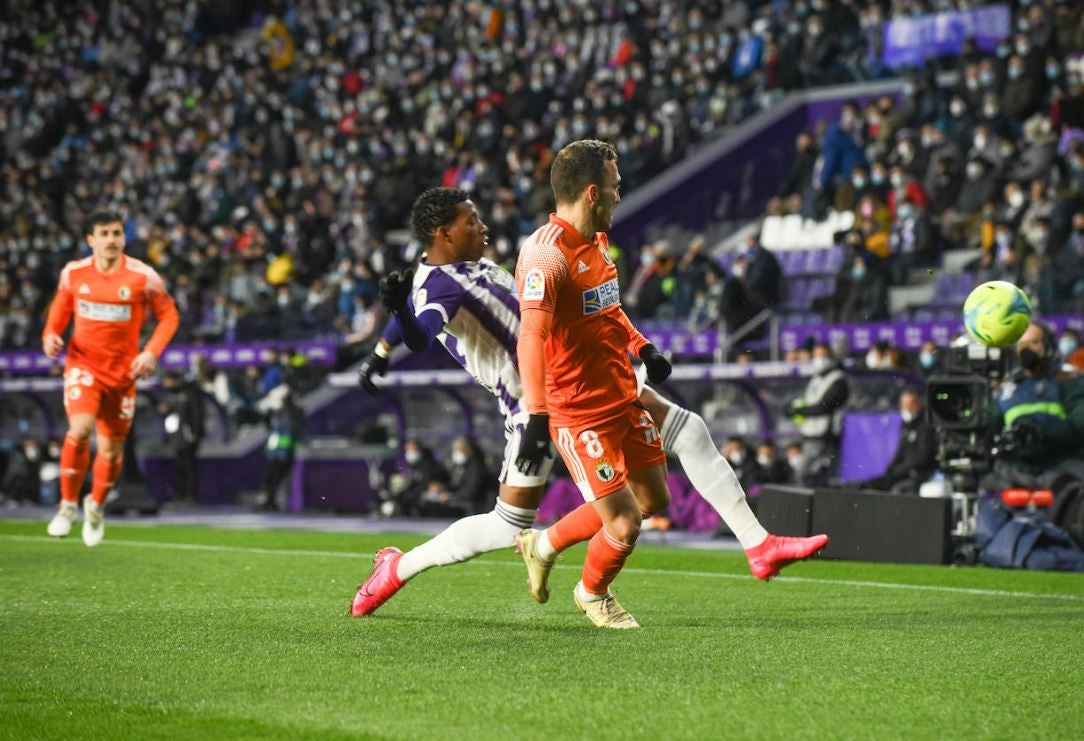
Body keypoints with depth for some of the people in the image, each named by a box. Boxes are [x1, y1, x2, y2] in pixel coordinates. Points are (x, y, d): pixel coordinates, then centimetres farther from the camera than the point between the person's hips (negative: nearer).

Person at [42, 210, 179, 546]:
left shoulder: (143, 277, -10)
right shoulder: (73, 273, -4)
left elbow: (168, 316, 0)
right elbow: (60, 307, 13)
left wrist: (151, 353, -14)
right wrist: (50, 335, -7)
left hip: (123, 370, 1)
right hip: (83, 363, -1)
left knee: (111, 449, 7)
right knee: (80, 429, -25)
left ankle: (97, 505, 37)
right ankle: (68, 505, -6)